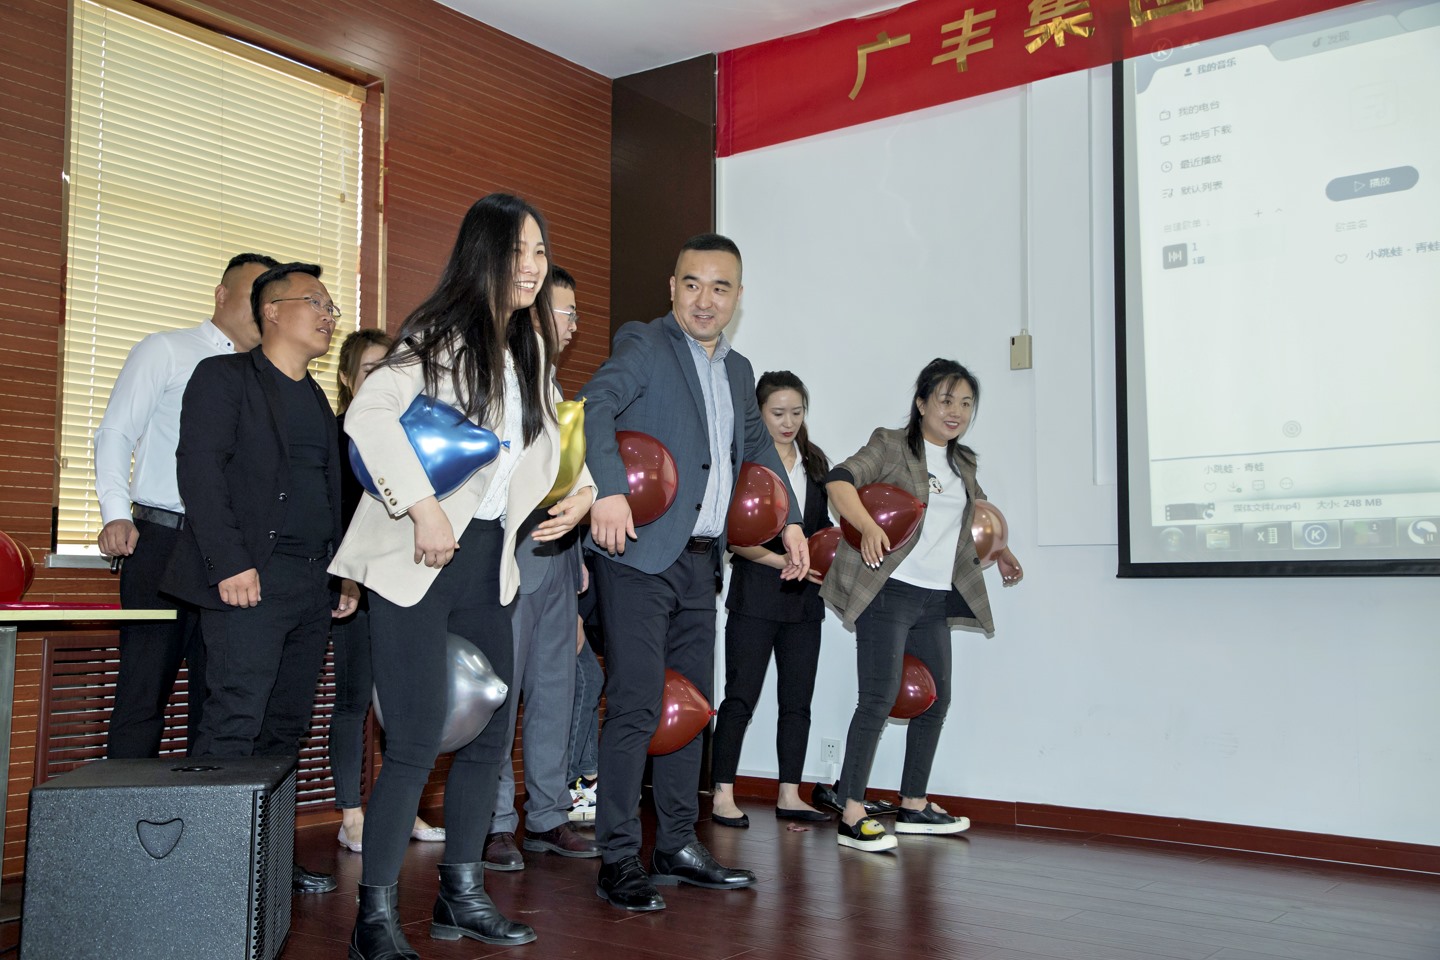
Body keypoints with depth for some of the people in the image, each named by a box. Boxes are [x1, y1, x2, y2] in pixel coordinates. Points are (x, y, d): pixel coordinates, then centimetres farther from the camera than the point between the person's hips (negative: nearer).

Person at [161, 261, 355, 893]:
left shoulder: (317, 400, 22)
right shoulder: (225, 377, 1)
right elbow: (198, 468, -10)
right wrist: (229, 561, -20)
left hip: (314, 586, 7)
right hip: (252, 581, -7)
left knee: (287, 728, 8)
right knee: (235, 727, -12)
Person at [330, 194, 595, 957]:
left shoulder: (529, 347, 13)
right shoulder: (440, 336, -11)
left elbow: (543, 434, 25)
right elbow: (369, 415, -23)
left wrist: (584, 489, 9)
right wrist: (423, 509, -27)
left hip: (487, 559, 8)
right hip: (417, 564, -8)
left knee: (493, 731, 10)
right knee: (417, 741, -9)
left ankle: (460, 897, 25)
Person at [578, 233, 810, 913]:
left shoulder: (737, 370, 17)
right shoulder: (644, 346, -5)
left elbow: (758, 447, 29)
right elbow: (594, 406, -22)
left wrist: (790, 521, 19)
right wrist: (609, 489, -36)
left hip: (700, 563, 8)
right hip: (641, 556, -7)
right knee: (636, 707, -9)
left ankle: (677, 846, 23)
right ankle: (618, 858, 1)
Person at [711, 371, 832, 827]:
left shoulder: (814, 461, 13)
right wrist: (783, 561, -16)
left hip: (804, 598, 6)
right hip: (756, 593, -6)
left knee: (798, 699, 8)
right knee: (741, 695, -4)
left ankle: (789, 795, 15)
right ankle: (723, 795, 4)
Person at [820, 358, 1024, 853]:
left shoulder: (963, 463, 19)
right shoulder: (891, 445, -3)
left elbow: (977, 509, 38)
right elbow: (839, 480, -17)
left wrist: (998, 551, 26)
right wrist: (868, 526, -33)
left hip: (937, 598, 8)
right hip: (890, 590, -8)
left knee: (936, 699, 11)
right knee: (879, 698, -12)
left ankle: (914, 806, 25)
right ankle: (851, 816, -8)